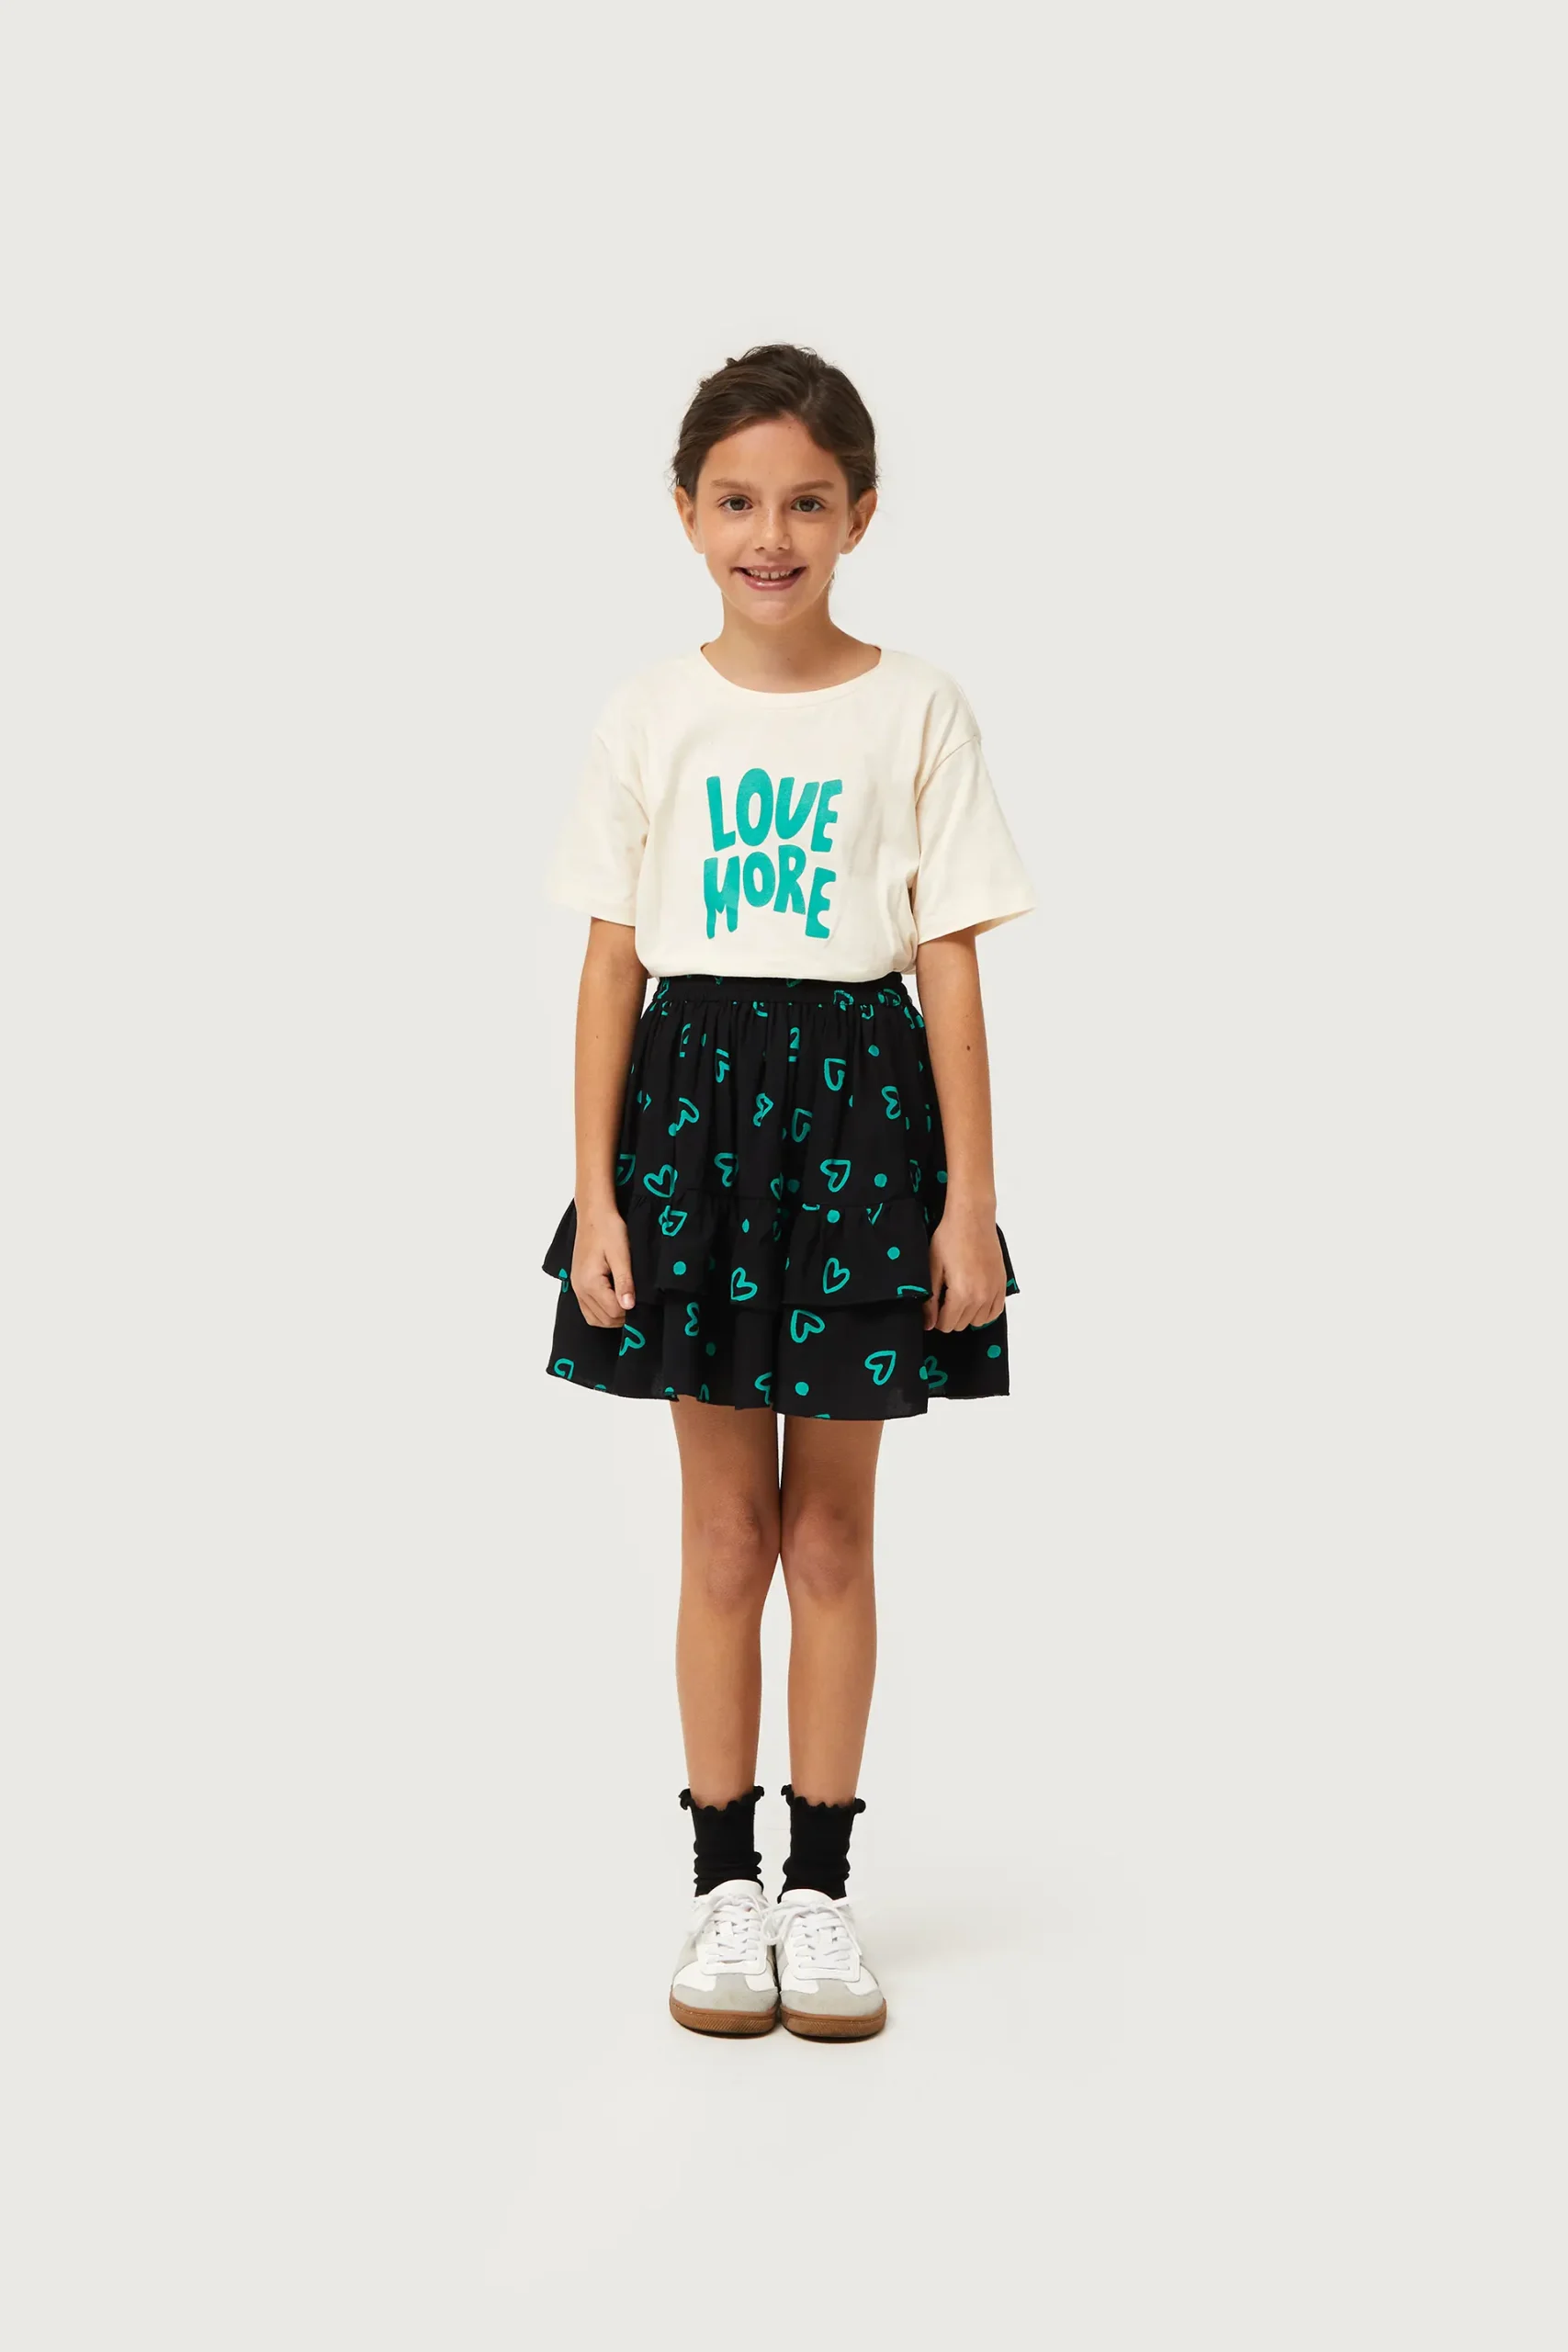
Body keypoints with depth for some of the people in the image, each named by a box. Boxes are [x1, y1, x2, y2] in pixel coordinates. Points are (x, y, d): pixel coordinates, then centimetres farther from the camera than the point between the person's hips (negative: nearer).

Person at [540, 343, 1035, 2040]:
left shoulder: (915, 710, 1)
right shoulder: (651, 715, 3)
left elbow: (951, 966, 0)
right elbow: (612, 963, 3)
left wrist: (969, 1198, -5)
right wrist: (596, 1189, -2)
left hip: (860, 1097, 0)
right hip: (696, 1092, 1)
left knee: (830, 1530, 7)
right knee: (725, 1530, 7)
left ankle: (821, 1887, 21)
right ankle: (723, 1887, 20)